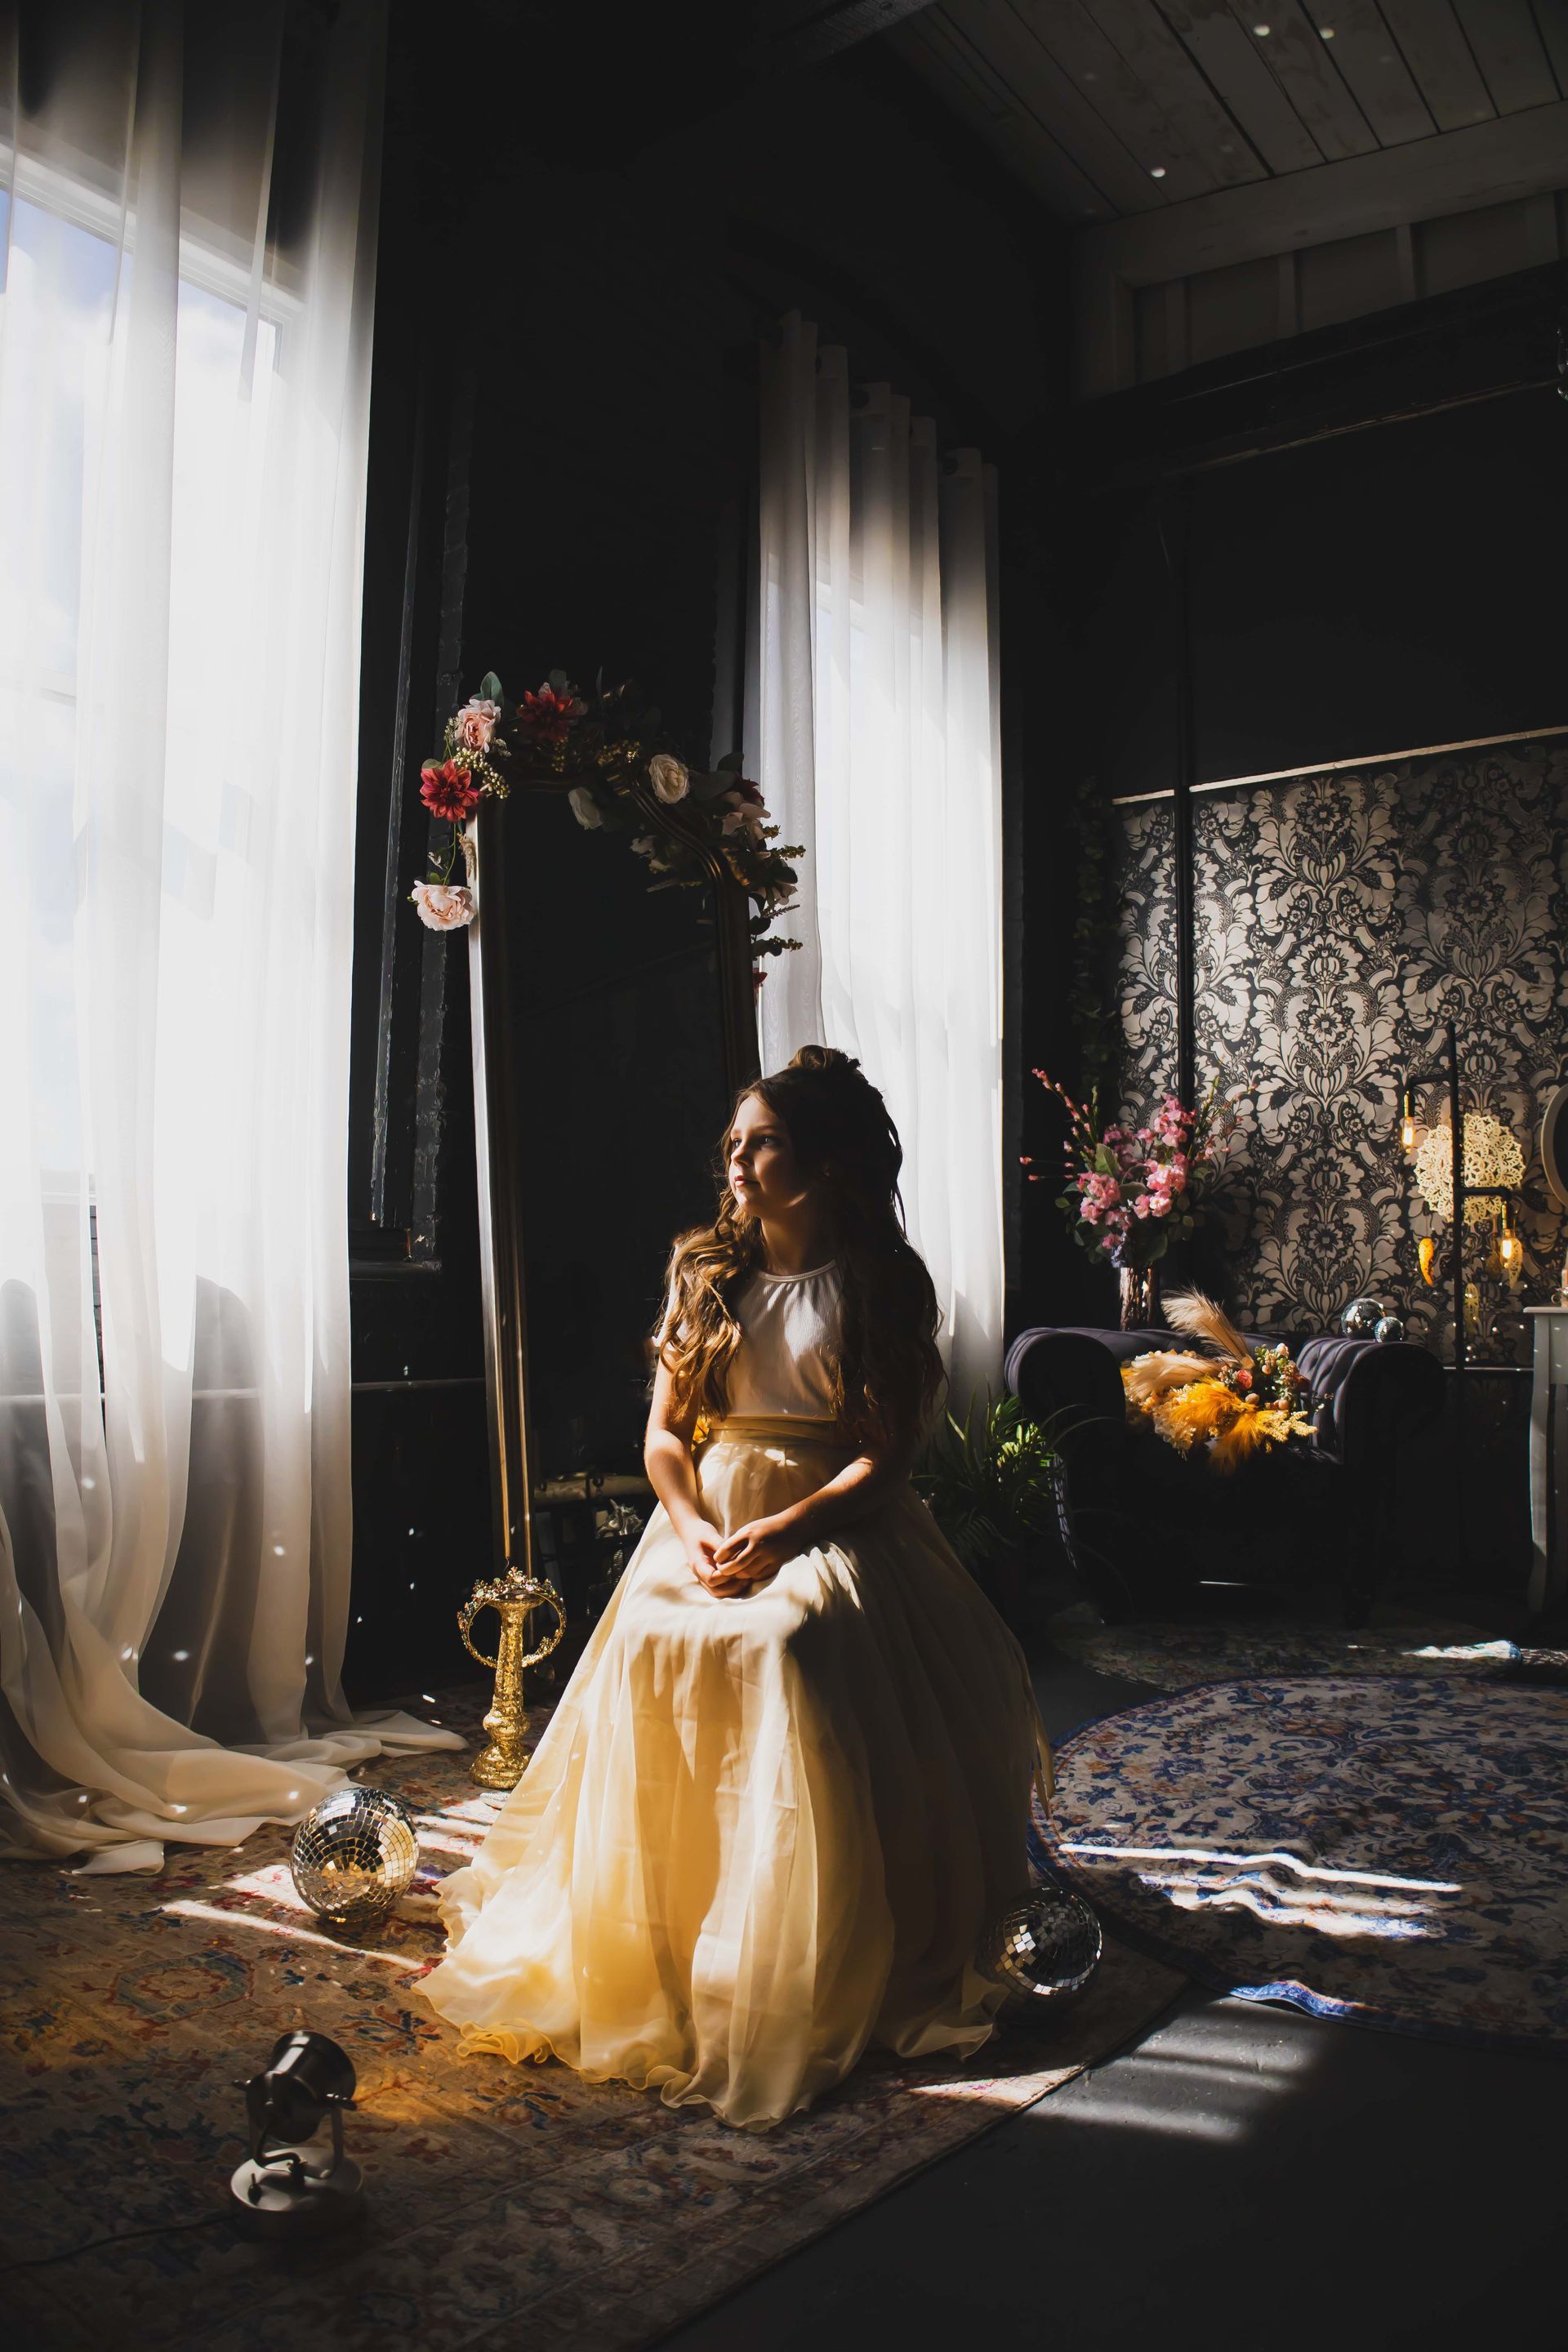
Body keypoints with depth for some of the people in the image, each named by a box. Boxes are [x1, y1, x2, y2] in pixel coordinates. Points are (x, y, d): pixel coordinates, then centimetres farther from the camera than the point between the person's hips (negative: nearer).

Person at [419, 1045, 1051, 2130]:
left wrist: (778, 1536, -19)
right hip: (707, 1518, 4)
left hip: (833, 1525, -3)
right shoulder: (707, 1268, 11)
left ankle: (818, 1985, -20)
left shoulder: (884, 1282, 0)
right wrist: (694, 1528, -12)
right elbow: (664, 1433, 8)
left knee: (791, 1648, -33)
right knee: (653, 1649, -26)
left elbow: (884, 1460, -6)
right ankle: (644, 1957, -12)